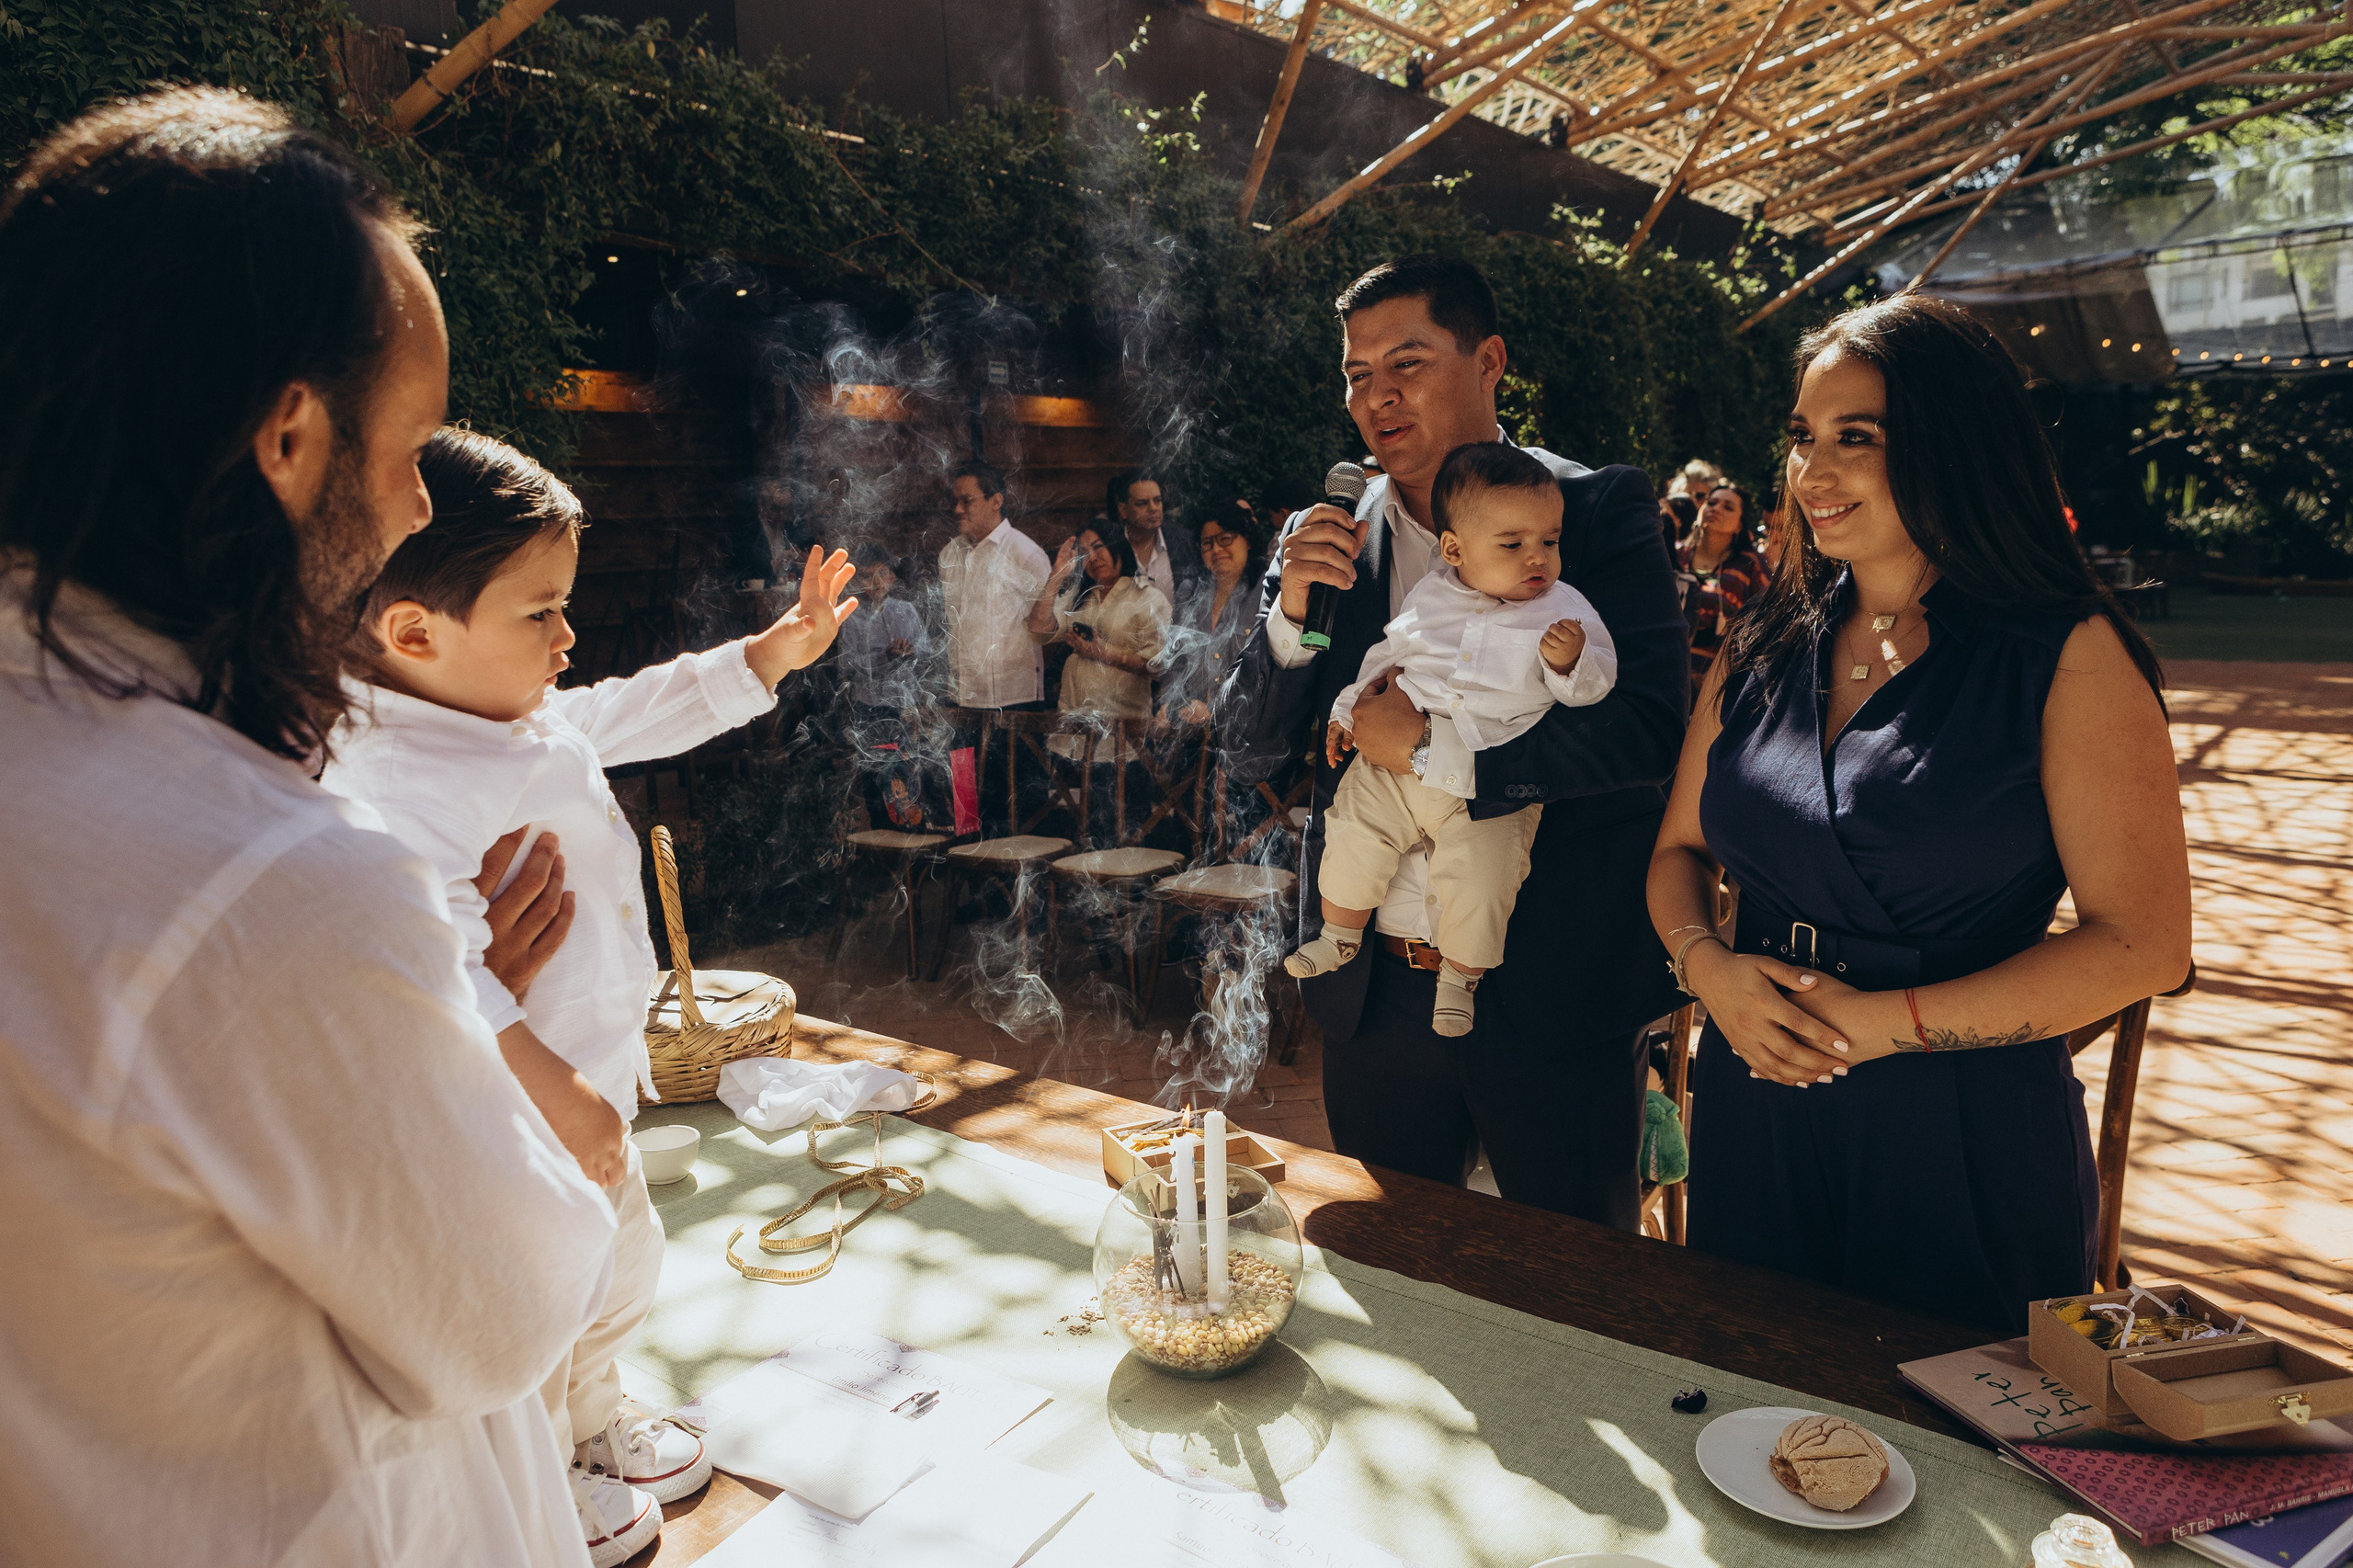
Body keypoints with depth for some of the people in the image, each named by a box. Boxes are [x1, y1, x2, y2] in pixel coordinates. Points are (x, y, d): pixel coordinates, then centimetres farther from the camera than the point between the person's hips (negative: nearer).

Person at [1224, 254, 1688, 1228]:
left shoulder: (1602, 510, -5)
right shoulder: (1327, 541, 4)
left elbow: (1651, 728, -16)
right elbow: (1251, 760, 4)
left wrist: (1431, 749, -19)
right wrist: (1289, 614, -13)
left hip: (1555, 997, -3)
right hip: (1376, 992, 3)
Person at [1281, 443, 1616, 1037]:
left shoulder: (1564, 609, -1)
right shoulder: (1430, 596, 7)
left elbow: (1596, 685, -4)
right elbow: (1386, 653, 22)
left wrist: (1570, 662, -25)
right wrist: (1349, 709, 20)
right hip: (1397, 761, 3)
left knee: (1479, 878, -13)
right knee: (1355, 835, -1)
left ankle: (1459, 978, 14)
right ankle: (1339, 937, 26)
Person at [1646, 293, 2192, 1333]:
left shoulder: (2069, 655, -8)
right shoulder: (1762, 649, 5)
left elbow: (2143, 945, -12)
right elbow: (1681, 850, 11)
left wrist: (1884, 1020, -18)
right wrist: (1709, 965, -10)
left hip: (1968, 1144, -4)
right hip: (1757, 1121, 4)